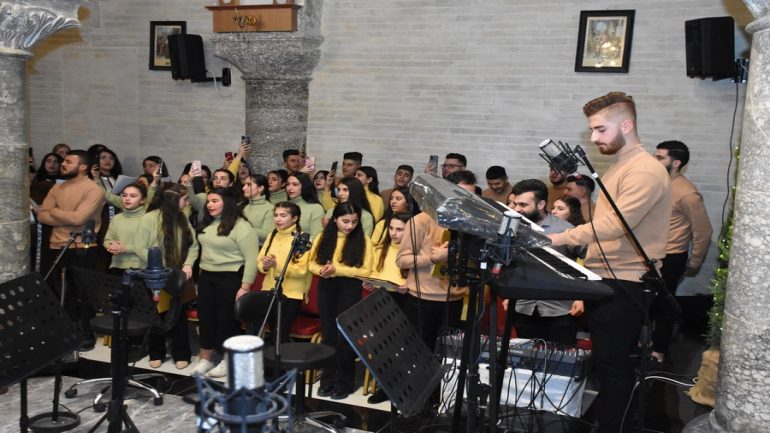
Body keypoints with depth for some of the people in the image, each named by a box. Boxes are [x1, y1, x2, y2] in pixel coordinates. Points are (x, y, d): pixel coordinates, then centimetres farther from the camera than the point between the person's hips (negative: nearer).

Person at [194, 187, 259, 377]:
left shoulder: (241, 226, -16)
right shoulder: (206, 224, 8)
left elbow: (251, 259, -18)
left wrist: (245, 287, -20)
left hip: (230, 279, -7)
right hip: (206, 277, 7)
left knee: (227, 319, 4)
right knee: (205, 318, 13)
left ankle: (228, 361, 17)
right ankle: (206, 359, 26)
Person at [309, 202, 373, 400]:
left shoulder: (363, 240, -6)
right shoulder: (323, 237, 4)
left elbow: (365, 270, -11)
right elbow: (312, 263, 7)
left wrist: (337, 270, -19)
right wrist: (321, 269, -17)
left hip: (350, 289, -3)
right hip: (326, 287, 4)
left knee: (344, 336, 0)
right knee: (328, 334, 11)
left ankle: (344, 383, 12)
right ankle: (328, 379, 22)